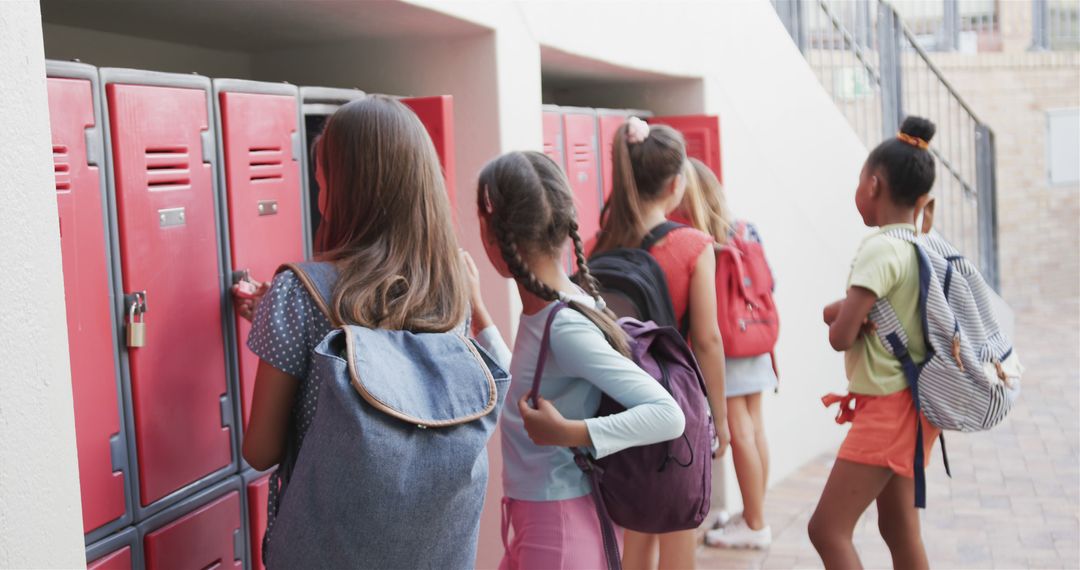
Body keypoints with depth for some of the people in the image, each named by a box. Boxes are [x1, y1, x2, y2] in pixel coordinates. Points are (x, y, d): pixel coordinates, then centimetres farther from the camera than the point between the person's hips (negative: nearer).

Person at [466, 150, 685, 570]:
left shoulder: (567, 328, -23)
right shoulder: (542, 312, 0)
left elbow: (668, 416, -26)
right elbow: (522, 392, 15)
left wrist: (569, 432, -29)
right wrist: (477, 315, 14)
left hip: (559, 532, -8)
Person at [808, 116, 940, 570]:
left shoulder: (880, 249, -18)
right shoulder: (920, 247, 8)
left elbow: (840, 336, -19)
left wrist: (845, 316, 1)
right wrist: (848, 310, -4)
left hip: (888, 408, -9)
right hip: (908, 402, 9)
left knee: (827, 530, -6)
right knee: (899, 530, 16)